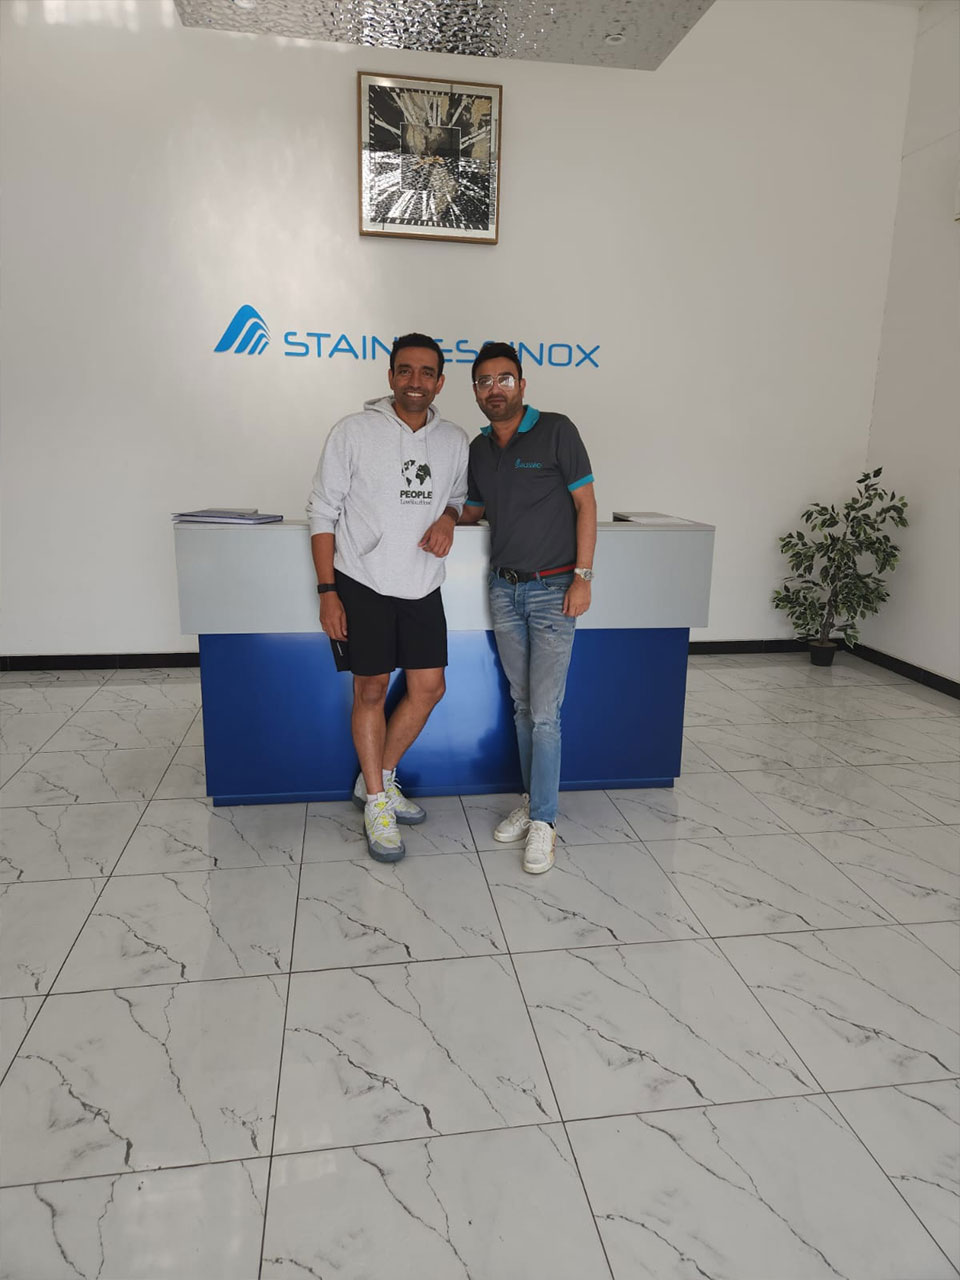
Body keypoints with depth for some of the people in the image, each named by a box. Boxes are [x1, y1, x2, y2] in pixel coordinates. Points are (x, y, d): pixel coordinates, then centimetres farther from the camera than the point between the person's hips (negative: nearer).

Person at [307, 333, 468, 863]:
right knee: (371, 691, 5)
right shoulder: (353, 431, -6)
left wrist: (448, 516, -4)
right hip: (361, 584, -4)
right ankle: (376, 803, 20)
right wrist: (327, 591, -11)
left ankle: (377, 779, 28)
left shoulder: (454, 440, 6)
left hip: (422, 587, 4)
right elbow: (323, 511, -5)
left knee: (428, 688, 6)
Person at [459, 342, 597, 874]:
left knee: (545, 712, -5)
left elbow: (585, 503, -7)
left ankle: (543, 822, 5)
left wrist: (582, 575, -14)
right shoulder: (478, 449, 10)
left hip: (552, 590, -5)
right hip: (504, 590, 5)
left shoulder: (556, 431, -6)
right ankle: (533, 800, 25)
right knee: (522, 705, 12)